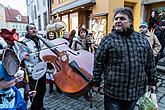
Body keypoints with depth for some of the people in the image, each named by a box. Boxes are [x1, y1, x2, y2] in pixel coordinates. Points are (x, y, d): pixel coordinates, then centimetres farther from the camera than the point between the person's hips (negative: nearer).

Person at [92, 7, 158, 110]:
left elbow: (150, 63, 11)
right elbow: (98, 63, -6)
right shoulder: (108, 39, -7)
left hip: (137, 90, 4)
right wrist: (96, 82, -4)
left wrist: (152, 81, 12)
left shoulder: (142, 38, 4)